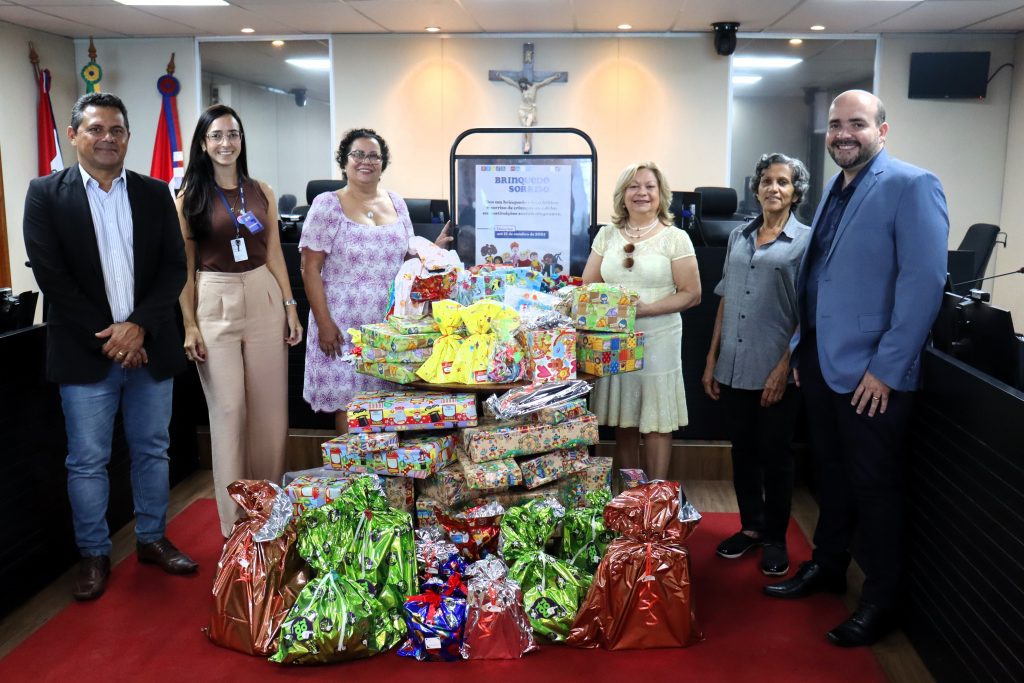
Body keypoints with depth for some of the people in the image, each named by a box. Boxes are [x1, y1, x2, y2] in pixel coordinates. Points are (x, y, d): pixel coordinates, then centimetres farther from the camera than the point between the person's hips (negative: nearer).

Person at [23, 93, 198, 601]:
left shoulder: (155, 194, 6)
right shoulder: (46, 194, 0)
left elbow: (175, 267, 2)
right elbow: (50, 274, -7)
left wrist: (139, 325, -11)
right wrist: (106, 336, -12)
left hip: (150, 346, 3)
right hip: (84, 352, -2)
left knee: (152, 450, 13)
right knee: (87, 461, 6)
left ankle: (152, 539, 29)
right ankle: (94, 554, 23)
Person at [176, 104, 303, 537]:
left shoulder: (261, 192, 8)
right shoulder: (189, 197, 1)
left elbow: (274, 254, 10)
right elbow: (184, 266, -1)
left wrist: (290, 307, 5)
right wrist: (189, 324, -7)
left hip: (264, 298, 3)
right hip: (215, 303, -2)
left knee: (270, 406, 6)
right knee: (228, 410, 1)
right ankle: (235, 520, 14)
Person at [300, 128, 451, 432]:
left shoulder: (397, 204, 11)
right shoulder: (328, 205, -2)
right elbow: (310, 269, -5)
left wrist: (433, 248, 0)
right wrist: (324, 323, -13)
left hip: (390, 324, 4)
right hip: (344, 324, -4)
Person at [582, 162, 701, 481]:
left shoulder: (675, 238, 0)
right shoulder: (607, 235, 10)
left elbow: (691, 294, -4)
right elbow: (587, 286, 12)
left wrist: (647, 309, -17)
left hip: (658, 341, -3)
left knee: (657, 423, 1)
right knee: (623, 422, 9)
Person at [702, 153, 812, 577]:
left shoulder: (806, 241, -3)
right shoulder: (739, 237, 11)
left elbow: (808, 314, -7)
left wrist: (784, 367, -14)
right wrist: (712, 359, 10)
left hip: (775, 371, -4)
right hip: (734, 368, 4)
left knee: (775, 455, 7)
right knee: (743, 451, 14)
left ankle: (775, 538, 22)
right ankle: (750, 527, 30)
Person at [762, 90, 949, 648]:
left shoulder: (911, 187, -12)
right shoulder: (834, 189, 13)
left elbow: (924, 281, -19)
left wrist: (887, 366, -20)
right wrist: (802, 348, 14)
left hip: (871, 372, -7)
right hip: (821, 361, 7)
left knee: (874, 486, 5)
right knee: (831, 471, 19)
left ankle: (879, 601, 22)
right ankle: (827, 565, 37)